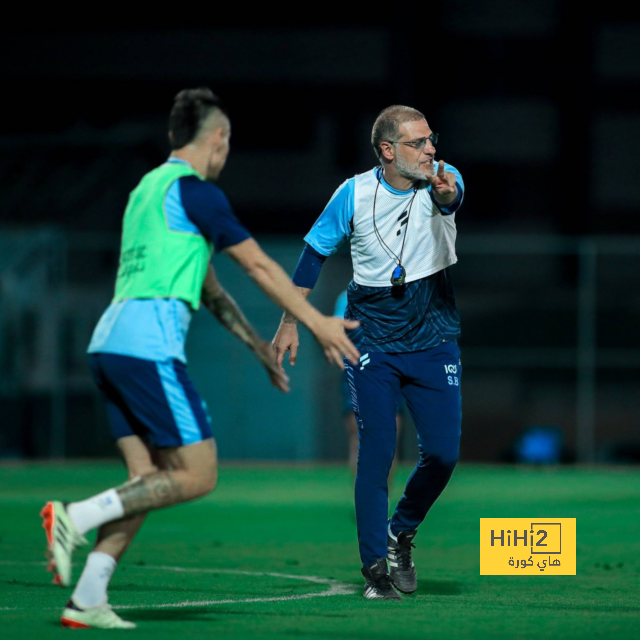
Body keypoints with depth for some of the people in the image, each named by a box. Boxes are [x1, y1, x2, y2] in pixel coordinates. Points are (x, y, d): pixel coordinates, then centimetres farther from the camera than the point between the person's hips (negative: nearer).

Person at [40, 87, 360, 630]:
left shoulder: (148, 188, 24)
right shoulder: (192, 190, -5)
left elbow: (206, 285, 30)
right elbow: (259, 265, -3)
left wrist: (258, 344, 34)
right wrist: (317, 323, 4)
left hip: (110, 343, 9)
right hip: (148, 344, -9)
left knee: (149, 480, 7)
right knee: (197, 475, -5)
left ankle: (87, 601, -1)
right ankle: (76, 517, -14)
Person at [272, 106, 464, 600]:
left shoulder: (442, 180, -10)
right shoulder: (354, 194, -8)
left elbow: (451, 196, -36)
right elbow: (316, 251, 5)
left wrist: (444, 194, -61)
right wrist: (290, 322, 6)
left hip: (434, 340, 1)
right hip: (372, 344, -1)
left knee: (443, 453, -4)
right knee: (376, 454, -7)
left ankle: (402, 531, 24)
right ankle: (376, 568, 4)